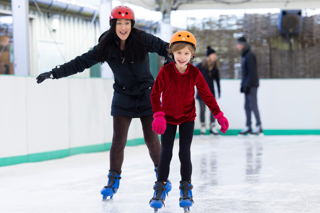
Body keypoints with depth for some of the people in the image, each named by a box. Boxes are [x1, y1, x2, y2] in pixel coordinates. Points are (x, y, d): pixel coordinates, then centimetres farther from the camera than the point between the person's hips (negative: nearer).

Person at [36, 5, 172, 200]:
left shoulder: (142, 39, -14)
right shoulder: (106, 47, -8)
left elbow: (164, 48, -10)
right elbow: (81, 62, -5)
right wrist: (54, 73, -8)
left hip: (147, 96, -1)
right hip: (123, 98, 2)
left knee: (152, 139, 1)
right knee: (118, 140, -2)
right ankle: (114, 180, 12)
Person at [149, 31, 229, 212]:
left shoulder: (195, 73, -13)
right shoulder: (166, 71, -18)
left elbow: (207, 95, -4)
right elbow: (155, 94, -16)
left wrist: (219, 115, -5)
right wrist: (158, 115, -27)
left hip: (188, 118, 0)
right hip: (168, 118, 0)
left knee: (185, 153, -6)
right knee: (166, 153, 1)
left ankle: (186, 190, 7)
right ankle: (160, 191, 12)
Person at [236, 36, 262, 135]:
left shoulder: (250, 55, -14)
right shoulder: (245, 55, 16)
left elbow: (252, 72, -19)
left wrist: (248, 85, -20)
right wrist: (243, 85, 18)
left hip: (251, 85, -9)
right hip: (247, 85, 9)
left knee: (253, 105, -7)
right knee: (247, 106, 8)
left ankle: (259, 126, -3)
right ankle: (248, 127, 10)